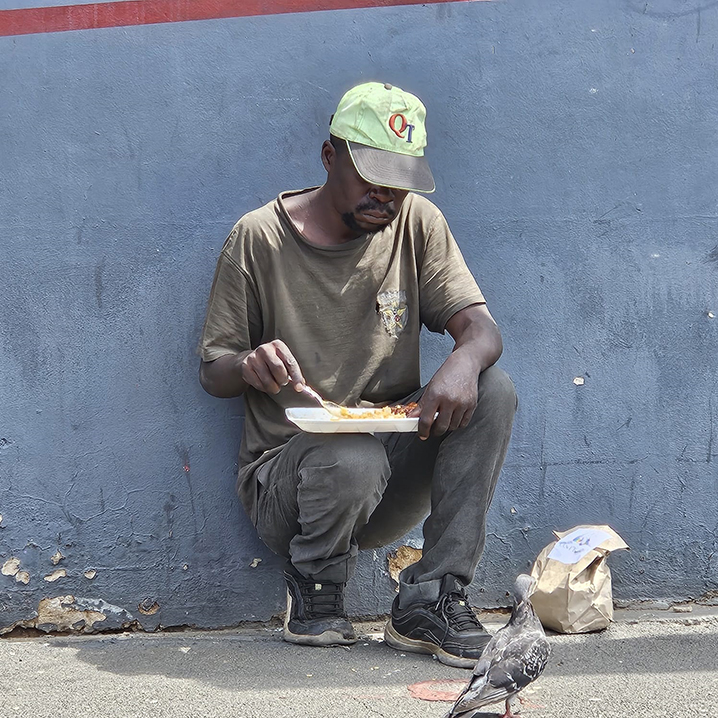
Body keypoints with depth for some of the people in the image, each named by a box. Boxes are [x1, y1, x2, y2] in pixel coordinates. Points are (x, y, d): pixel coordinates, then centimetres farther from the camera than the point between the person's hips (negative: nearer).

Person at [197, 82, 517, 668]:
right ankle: (315, 591, -2)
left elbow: (481, 327, -5)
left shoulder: (416, 223, 3)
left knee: (492, 390, -21)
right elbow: (212, 374, 0)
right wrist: (249, 367, -26)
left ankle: (430, 602, -16)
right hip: (285, 474, -3)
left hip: (392, 466, 4)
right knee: (352, 461, -37)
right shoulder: (260, 238, -5)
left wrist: (464, 362, -31)